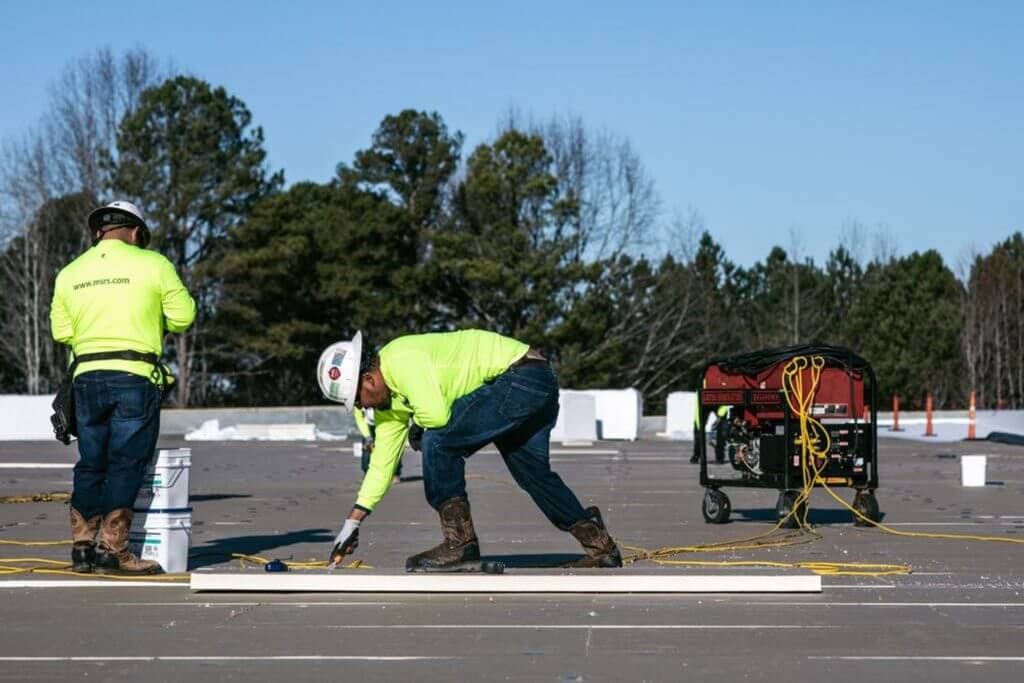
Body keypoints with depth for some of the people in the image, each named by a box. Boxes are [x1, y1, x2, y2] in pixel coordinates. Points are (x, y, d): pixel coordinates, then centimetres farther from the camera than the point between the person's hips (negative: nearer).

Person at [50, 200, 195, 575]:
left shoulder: (70, 273, 10)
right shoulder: (152, 264, -2)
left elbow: (61, 331, 11)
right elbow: (182, 316, -1)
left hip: (87, 376, 4)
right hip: (136, 376, -4)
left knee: (91, 464, 13)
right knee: (127, 463, -1)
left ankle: (82, 546, 12)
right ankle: (111, 549, -4)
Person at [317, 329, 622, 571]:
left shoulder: (400, 359, -18)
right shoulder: (389, 398, 13)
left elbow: (436, 414, -29)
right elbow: (382, 462, 18)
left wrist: (418, 418, -3)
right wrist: (353, 522, 19)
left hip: (523, 378, -11)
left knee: (440, 439, -14)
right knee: (534, 472, 16)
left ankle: (460, 543, -8)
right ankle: (601, 546, 27)